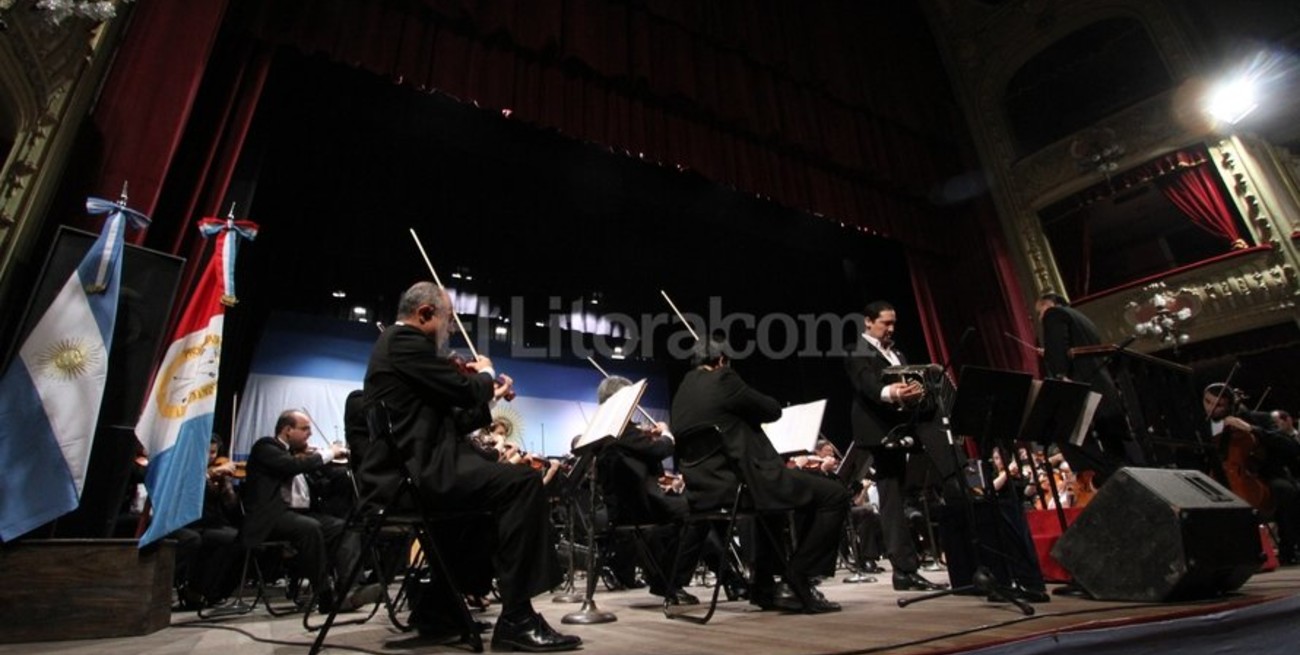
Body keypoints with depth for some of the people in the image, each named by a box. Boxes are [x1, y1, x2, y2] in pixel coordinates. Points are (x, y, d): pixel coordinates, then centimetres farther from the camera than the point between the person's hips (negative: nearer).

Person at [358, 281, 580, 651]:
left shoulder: (396, 344, 25)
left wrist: (489, 400, 19)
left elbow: (446, 420, 23)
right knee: (523, 483, -20)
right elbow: (465, 390, -14)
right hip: (415, 471, -11)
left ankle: (436, 608, 26)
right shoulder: (406, 340, -7)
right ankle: (517, 620, -15)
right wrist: (485, 374, 6)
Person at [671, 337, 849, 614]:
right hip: (744, 483, -9)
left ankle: (764, 587, 36)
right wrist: (749, 407, 19)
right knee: (834, 495, 1)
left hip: (707, 489, 10)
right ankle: (797, 581, 5)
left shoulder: (682, 393, 15)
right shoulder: (722, 379, -9)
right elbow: (773, 410, -1)